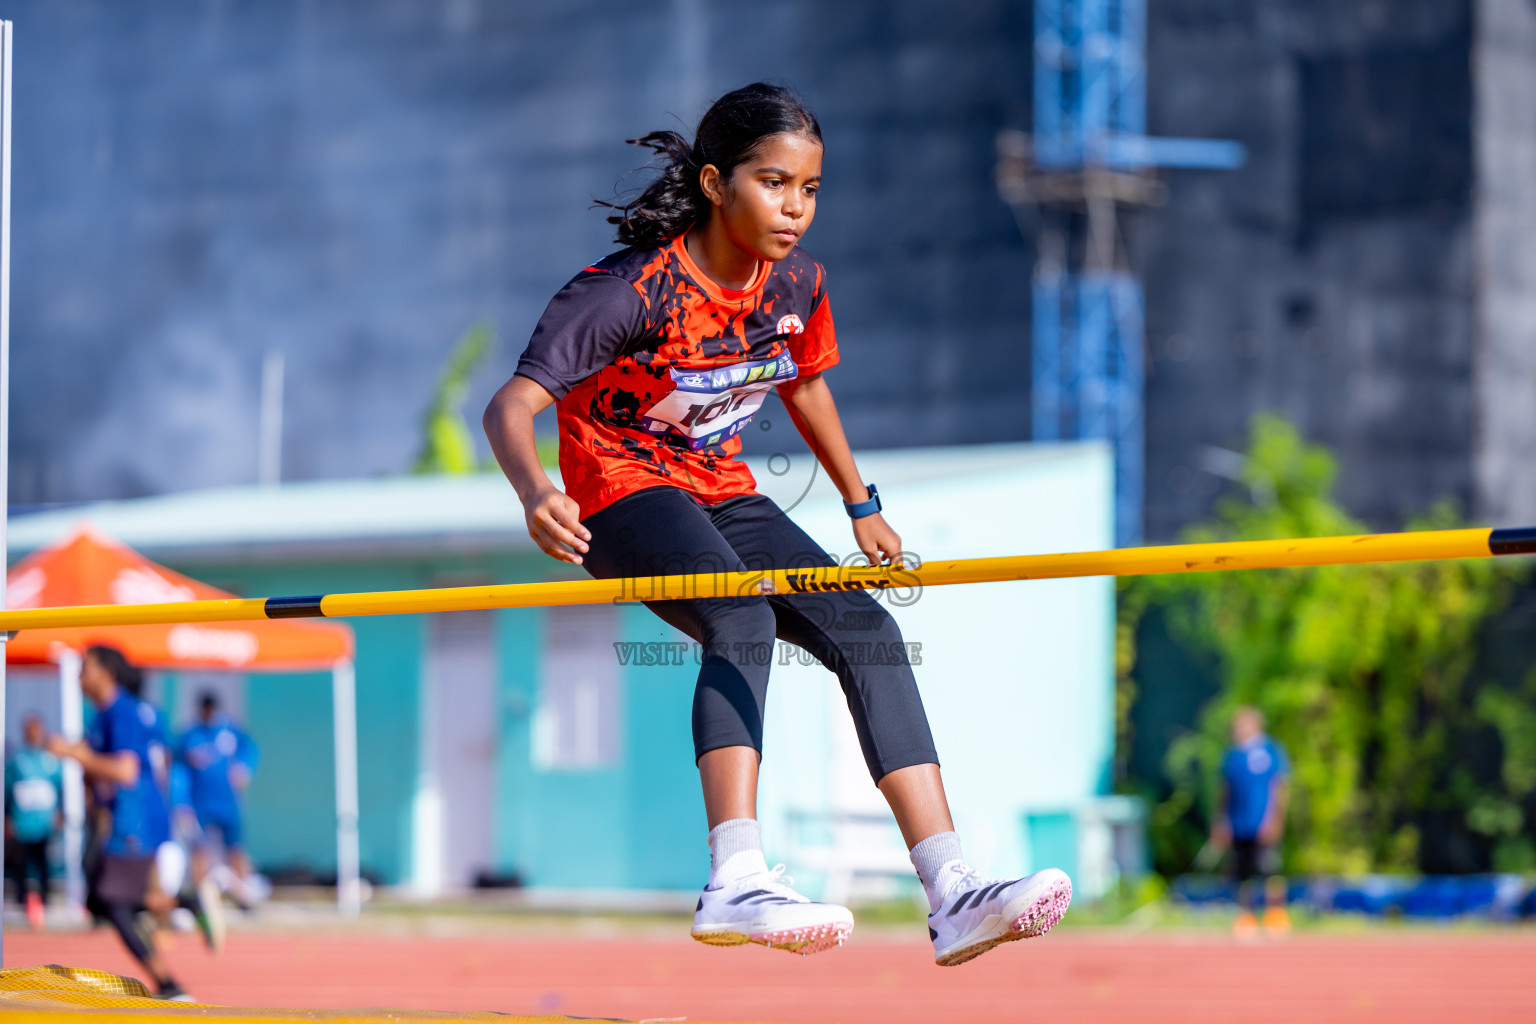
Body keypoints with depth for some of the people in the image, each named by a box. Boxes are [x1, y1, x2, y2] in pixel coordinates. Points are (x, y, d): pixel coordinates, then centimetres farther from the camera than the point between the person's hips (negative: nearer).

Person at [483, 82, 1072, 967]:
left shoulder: (798, 284, -2)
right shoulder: (638, 289, -22)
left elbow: (806, 387, 20)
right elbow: (512, 406, -29)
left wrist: (863, 509, 27)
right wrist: (535, 494, -50)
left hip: (725, 498, 7)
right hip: (623, 497, -7)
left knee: (867, 629, -12)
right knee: (743, 622, -35)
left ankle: (952, 894, -15)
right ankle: (737, 883, -47)